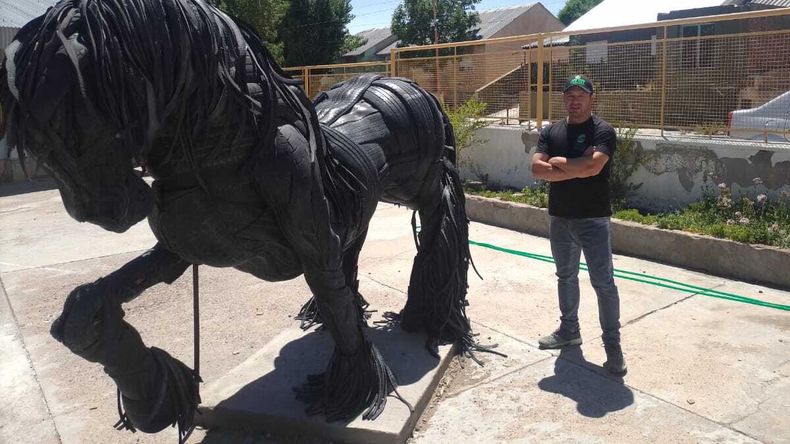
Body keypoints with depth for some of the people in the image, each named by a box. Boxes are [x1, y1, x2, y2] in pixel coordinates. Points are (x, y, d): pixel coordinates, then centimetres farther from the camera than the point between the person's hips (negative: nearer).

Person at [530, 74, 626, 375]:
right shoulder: (550, 132, 6)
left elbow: (593, 166, -25)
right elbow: (537, 169, -8)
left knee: (603, 283, -2)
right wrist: (578, 168, -16)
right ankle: (569, 330, 34)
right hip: (559, 218, 6)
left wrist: (558, 162, -11)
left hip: (593, 219, -5)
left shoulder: (602, 131, -8)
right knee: (566, 277, 18)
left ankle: (612, 344, 8)